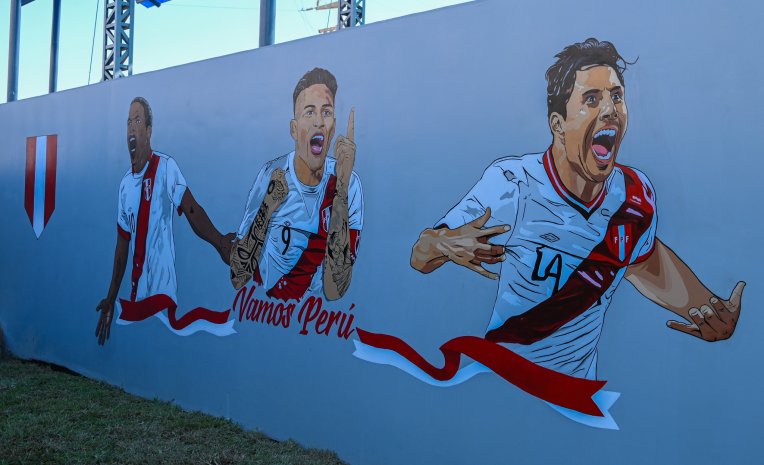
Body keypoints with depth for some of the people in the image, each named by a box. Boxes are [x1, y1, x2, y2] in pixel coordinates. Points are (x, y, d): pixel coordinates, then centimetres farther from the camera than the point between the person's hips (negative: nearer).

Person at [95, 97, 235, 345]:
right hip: (135, 296, 6)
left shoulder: (166, 168, -7)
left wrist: (220, 242, -31)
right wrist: (110, 299, 14)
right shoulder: (125, 184, 11)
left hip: (163, 290, -6)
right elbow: (122, 246, 16)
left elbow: (192, 211, -14)